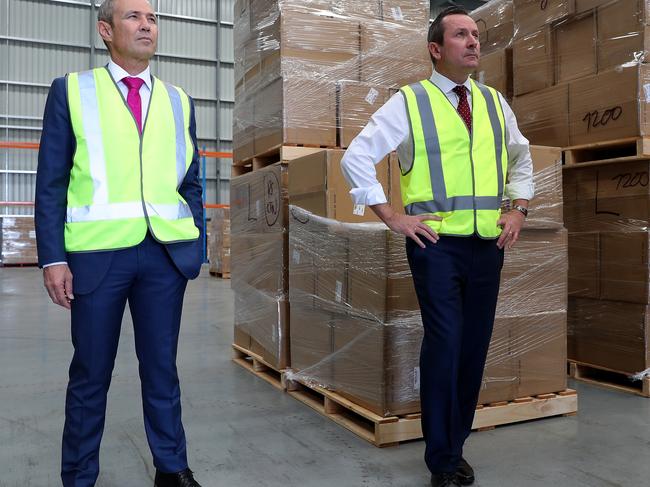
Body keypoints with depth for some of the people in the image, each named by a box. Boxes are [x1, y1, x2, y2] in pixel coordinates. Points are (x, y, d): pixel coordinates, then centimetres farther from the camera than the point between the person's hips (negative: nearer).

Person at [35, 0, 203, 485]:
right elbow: (51, 182, 1)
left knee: (161, 367, 11)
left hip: (166, 253, 2)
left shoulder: (178, 100, 13)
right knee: (90, 374, 9)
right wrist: (53, 257, -6)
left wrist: (196, 246, 5)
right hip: (97, 253, -2)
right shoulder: (71, 91, 6)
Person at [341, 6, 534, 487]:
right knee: (445, 344, -8)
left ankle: (455, 446, 25)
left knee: (476, 346, 8)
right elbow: (356, 158, -4)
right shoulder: (409, 102, -1)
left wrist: (519, 208, 12)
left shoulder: (495, 103, 13)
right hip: (436, 242, -5)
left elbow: (521, 159, 27)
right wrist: (393, 216, -7)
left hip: (488, 243, 5)